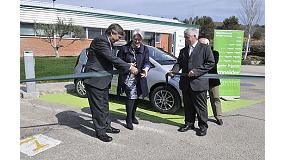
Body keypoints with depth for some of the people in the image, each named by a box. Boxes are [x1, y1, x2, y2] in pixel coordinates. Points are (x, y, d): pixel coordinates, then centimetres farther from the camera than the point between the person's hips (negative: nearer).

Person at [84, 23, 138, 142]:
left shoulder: (107, 42, 13)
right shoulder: (100, 40, -18)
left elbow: (112, 60, 13)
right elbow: (113, 58, -24)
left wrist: (127, 68, 4)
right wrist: (129, 68, -19)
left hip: (103, 80, 10)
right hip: (95, 79, -10)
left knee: (104, 104, 18)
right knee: (98, 106, -1)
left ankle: (106, 126, 32)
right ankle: (100, 131, 11)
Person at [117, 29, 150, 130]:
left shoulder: (144, 49, 5)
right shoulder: (125, 48, -2)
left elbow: (147, 62, -3)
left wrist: (146, 68, -25)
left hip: (139, 78, 4)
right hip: (128, 77, -4)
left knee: (136, 98, 15)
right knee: (132, 97, -12)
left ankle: (133, 116, 35)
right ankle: (129, 120, 1)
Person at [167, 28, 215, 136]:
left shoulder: (205, 48, -1)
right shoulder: (183, 51, 17)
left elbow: (211, 63, -8)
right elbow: (179, 63, 15)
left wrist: (196, 71, -15)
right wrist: (173, 70, -7)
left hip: (199, 83, -5)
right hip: (186, 83, 5)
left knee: (200, 106, 4)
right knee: (188, 106, 14)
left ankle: (203, 126, 18)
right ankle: (189, 123, 29)